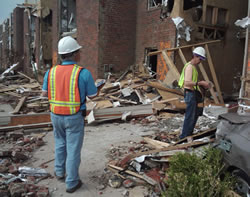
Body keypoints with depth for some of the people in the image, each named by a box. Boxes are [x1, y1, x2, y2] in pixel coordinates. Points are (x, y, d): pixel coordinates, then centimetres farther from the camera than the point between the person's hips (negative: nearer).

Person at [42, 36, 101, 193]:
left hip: (56, 115, 5)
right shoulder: (83, 73, -16)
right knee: (73, 149, 7)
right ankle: (72, 183, 18)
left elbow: (44, 93, 9)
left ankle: (60, 171, 39)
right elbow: (93, 95, -7)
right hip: (74, 117, -4)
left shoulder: (51, 72, -3)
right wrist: (97, 87, 14)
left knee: (60, 143, 27)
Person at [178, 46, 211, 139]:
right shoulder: (189, 66, -17)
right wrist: (201, 83, -25)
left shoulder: (194, 67, 16)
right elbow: (187, 82, -27)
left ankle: (189, 133, 32)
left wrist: (203, 84, 7)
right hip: (190, 93, -11)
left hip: (193, 93, 11)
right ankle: (184, 136, 7)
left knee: (196, 113, 20)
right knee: (190, 116, -4)